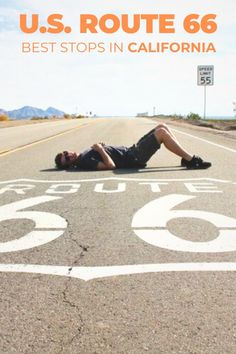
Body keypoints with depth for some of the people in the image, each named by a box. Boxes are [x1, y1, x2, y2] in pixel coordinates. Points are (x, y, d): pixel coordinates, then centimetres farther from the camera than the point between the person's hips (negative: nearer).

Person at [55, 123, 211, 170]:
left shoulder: (85, 154, 12)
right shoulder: (84, 161, -17)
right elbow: (111, 165, -28)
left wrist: (100, 147, 5)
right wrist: (101, 149, -19)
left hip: (131, 151, 10)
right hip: (133, 159, -10)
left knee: (162, 127, 4)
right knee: (161, 132, -18)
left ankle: (186, 158, 7)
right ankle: (191, 160, -12)